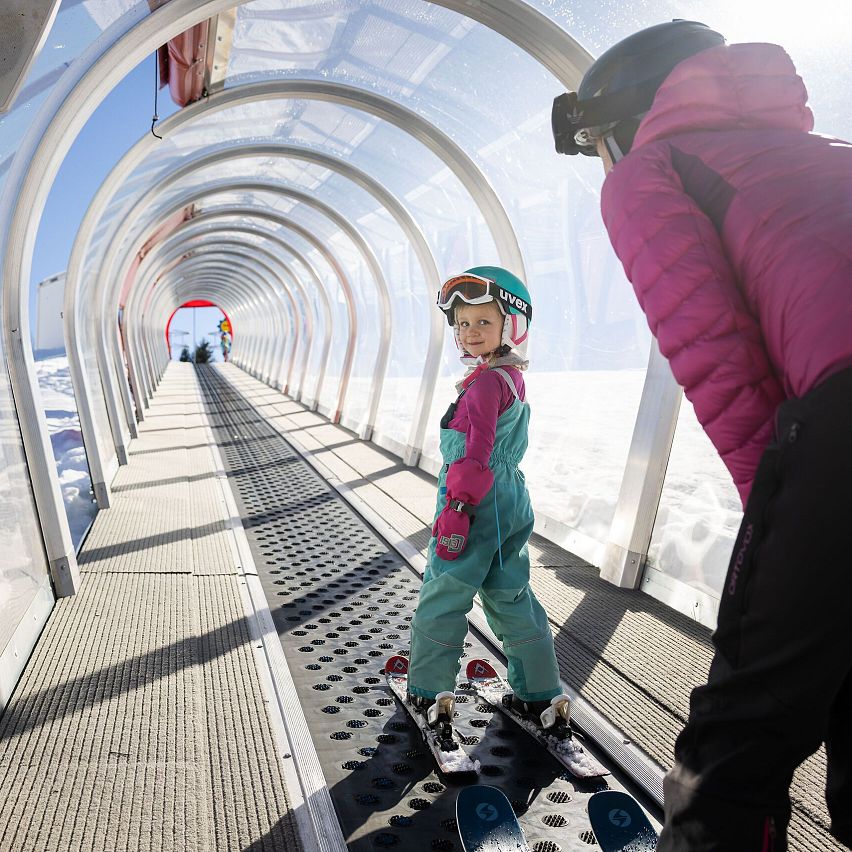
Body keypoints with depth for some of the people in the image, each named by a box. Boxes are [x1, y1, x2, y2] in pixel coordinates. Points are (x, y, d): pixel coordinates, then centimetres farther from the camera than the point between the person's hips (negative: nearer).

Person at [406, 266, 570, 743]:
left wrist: (456, 506, -20)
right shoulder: (514, 378, 11)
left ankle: (432, 692, 16)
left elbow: (476, 453, -22)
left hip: (477, 506, -9)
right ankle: (542, 696, 25)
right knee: (512, 598, 17)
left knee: (442, 597, 5)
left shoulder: (485, 383, -16)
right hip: (512, 502, 9)